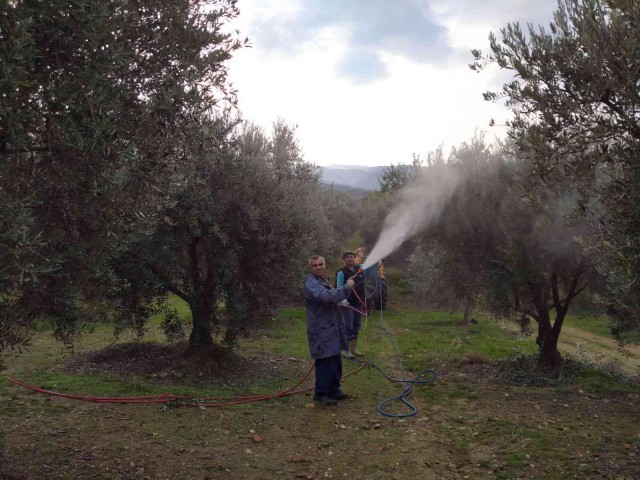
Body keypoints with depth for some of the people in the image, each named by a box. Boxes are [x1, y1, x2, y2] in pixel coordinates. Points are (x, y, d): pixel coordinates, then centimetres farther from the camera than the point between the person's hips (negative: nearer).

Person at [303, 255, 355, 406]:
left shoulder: (323, 281, 17)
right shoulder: (311, 283, -17)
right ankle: (320, 393, 6)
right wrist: (346, 287, -26)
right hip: (321, 331, -10)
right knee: (325, 362, -6)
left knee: (335, 361, 16)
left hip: (330, 328, 10)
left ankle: (334, 389, 28)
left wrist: (341, 304, 16)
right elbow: (326, 296, -34)